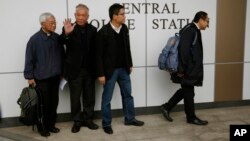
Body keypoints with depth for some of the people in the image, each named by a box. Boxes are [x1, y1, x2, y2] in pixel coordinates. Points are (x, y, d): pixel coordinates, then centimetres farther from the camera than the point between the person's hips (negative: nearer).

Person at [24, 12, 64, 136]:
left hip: (55, 77, 4)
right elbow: (29, 59, -8)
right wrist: (29, 77, -8)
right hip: (41, 78, -4)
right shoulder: (35, 39, -10)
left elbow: (61, 55, 10)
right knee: (43, 104, 5)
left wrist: (63, 71, 12)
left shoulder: (57, 37, 2)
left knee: (54, 102, 11)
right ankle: (42, 127, 21)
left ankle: (51, 125, 27)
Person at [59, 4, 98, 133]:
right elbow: (62, 42, -24)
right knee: (75, 98, 9)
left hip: (89, 69, 3)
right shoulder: (69, 29, -6)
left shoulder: (93, 30, 2)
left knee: (89, 97, 13)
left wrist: (96, 68, -1)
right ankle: (77, 121, 24)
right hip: (74, 70, -2)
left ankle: (88, 119, 29)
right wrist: (66, 33, -45)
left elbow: (95, 49, 3)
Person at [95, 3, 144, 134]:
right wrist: (101, 74, -14)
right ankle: (106, 123, 21)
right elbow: (99, 54, -14)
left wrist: (130, 64, 13)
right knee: (107, 98, 6)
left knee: (127, 95, 16)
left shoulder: (124, 28, 1)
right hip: (110, 70, -6)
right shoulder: (103, 32, -16)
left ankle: (130, 119, 32)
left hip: (123, 69, 6)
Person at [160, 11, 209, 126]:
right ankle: (191, 117, 20)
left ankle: (166, 107, 25)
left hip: (192, 69, 10)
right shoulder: (189, 31, -18)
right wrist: (182, 69, -20)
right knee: (188, 92, 5)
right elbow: (184, 51, -23)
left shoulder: (194, 31, 14)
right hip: (188, 70, -10)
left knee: (185, 90, 17)